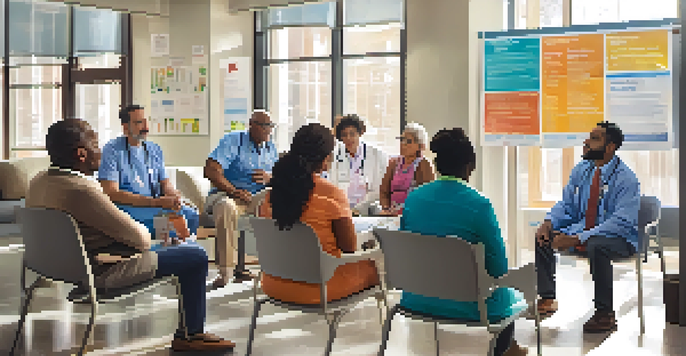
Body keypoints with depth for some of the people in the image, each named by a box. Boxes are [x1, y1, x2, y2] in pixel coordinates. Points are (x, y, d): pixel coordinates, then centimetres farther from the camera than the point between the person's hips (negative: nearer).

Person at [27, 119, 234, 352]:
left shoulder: (39, 183, 2)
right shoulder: (81, 189, -28)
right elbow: (138, 238, -23)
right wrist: (145, 232, 0)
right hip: (102, 273, -11)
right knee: (196, 257, -3)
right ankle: (192, 335, 11)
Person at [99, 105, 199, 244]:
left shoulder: (155, 150, 18)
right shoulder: (112, 150, -3)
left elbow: (165, 184, 15)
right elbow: (111, 193, -13)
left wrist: (174, 198, -12)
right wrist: (156, 202, -21)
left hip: (154, 206, 6)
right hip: (127, 207, -6)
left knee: (191, 214, -22)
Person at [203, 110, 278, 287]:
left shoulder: (270, 147, 15)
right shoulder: (232, 141, -5)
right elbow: (211, 170, -17)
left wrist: (269, 177, -9)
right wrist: (234, 191, -25)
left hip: (255, 198, 5)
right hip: (225, 194, -5)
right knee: (227, 207, -41)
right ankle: (225, 271, -38)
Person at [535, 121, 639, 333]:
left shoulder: (626, 179, -17)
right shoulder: (581, 171, 5)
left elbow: (622, 222, -26)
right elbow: (566, 205, 11)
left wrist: (578, 239, -33)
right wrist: (548, 223, -13)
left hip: (619, 238, -7)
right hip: (581, 229, 7)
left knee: (597, 247, -39)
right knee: (542, 237, -11)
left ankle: (605, 314, -24)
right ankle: (547, 299, 0)